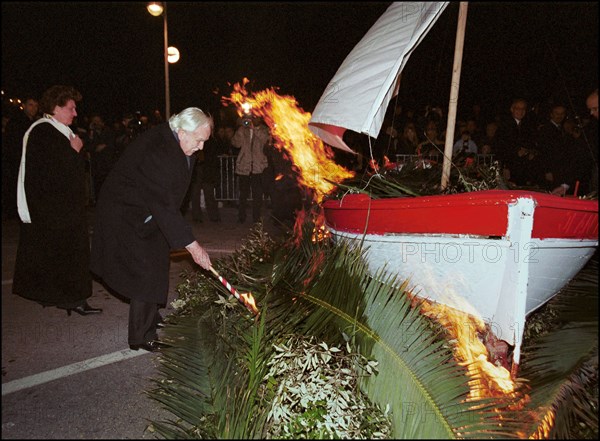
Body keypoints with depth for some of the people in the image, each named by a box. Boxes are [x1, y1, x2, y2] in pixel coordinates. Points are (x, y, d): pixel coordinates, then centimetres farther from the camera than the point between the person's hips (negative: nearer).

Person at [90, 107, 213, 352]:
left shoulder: (174, 142, -5)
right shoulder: (156, 151, -34)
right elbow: (164, 204, -35)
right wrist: (191, 245, -33)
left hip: (147, 213, 9)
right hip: (126, 217, -9)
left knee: (155, 266, 15)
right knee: (145, 273, -8)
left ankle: (150, 319, 33)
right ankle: (141, 336, 6)